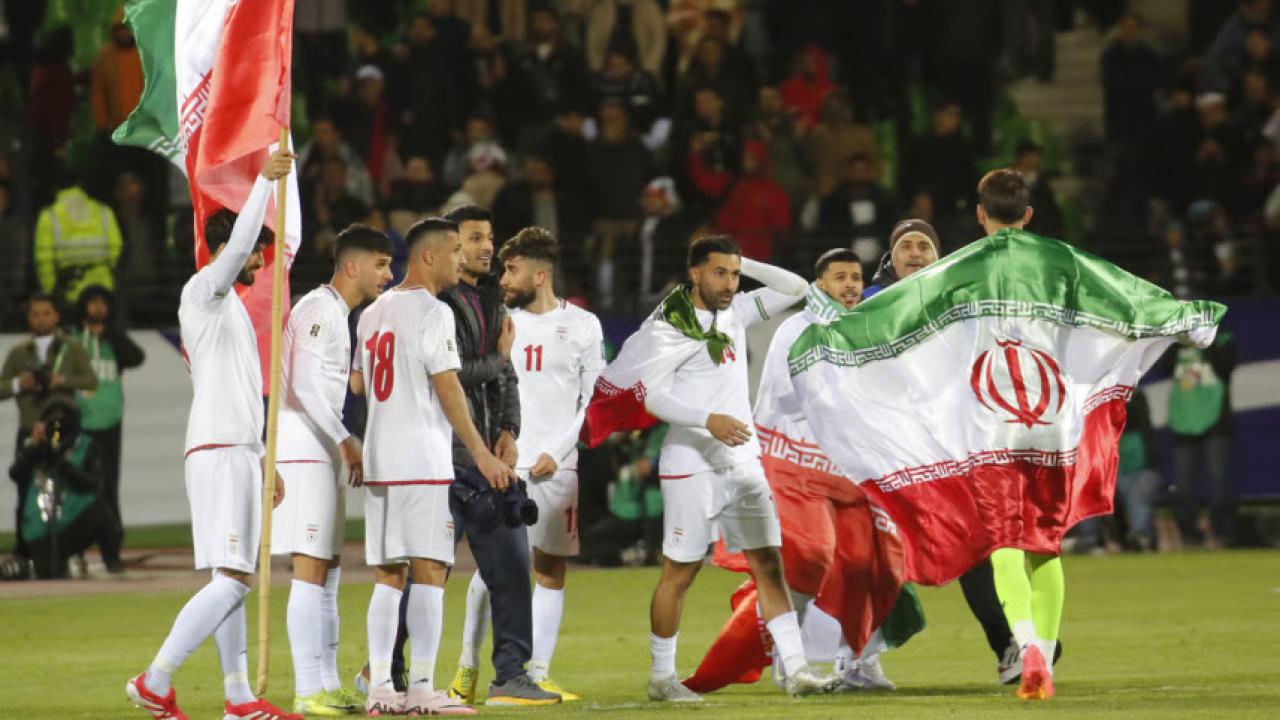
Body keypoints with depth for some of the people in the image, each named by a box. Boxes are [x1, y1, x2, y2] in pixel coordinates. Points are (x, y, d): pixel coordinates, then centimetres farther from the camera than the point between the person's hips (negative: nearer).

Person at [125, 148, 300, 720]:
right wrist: (264, 180, -23)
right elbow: (238, 243, -23)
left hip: (238, 451, 10)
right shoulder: (203, 291, -4)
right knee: (232, 578, -16)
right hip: (218, 452, -10)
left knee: (232, 579, 8)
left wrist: (263, 460, 25)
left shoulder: (230, 307, 23)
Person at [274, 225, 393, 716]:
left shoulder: (336, 313, 18)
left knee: (327, 572, 11)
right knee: (311, 570, -10)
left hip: (323, 454, 10)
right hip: (304, 451, -10)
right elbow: (304, 385, -21)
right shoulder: (319, 309, -13)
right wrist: (346, 441, -19)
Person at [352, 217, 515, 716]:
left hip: (378, 459, 8)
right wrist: (481, 454, -12)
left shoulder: (373, 312, 15)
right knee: (429, 571, -6)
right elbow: (447, 388, -13)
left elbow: (357, 384, 23)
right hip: (421, 460, -8)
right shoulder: (432, 312, -9)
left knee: (388, 575, 8)